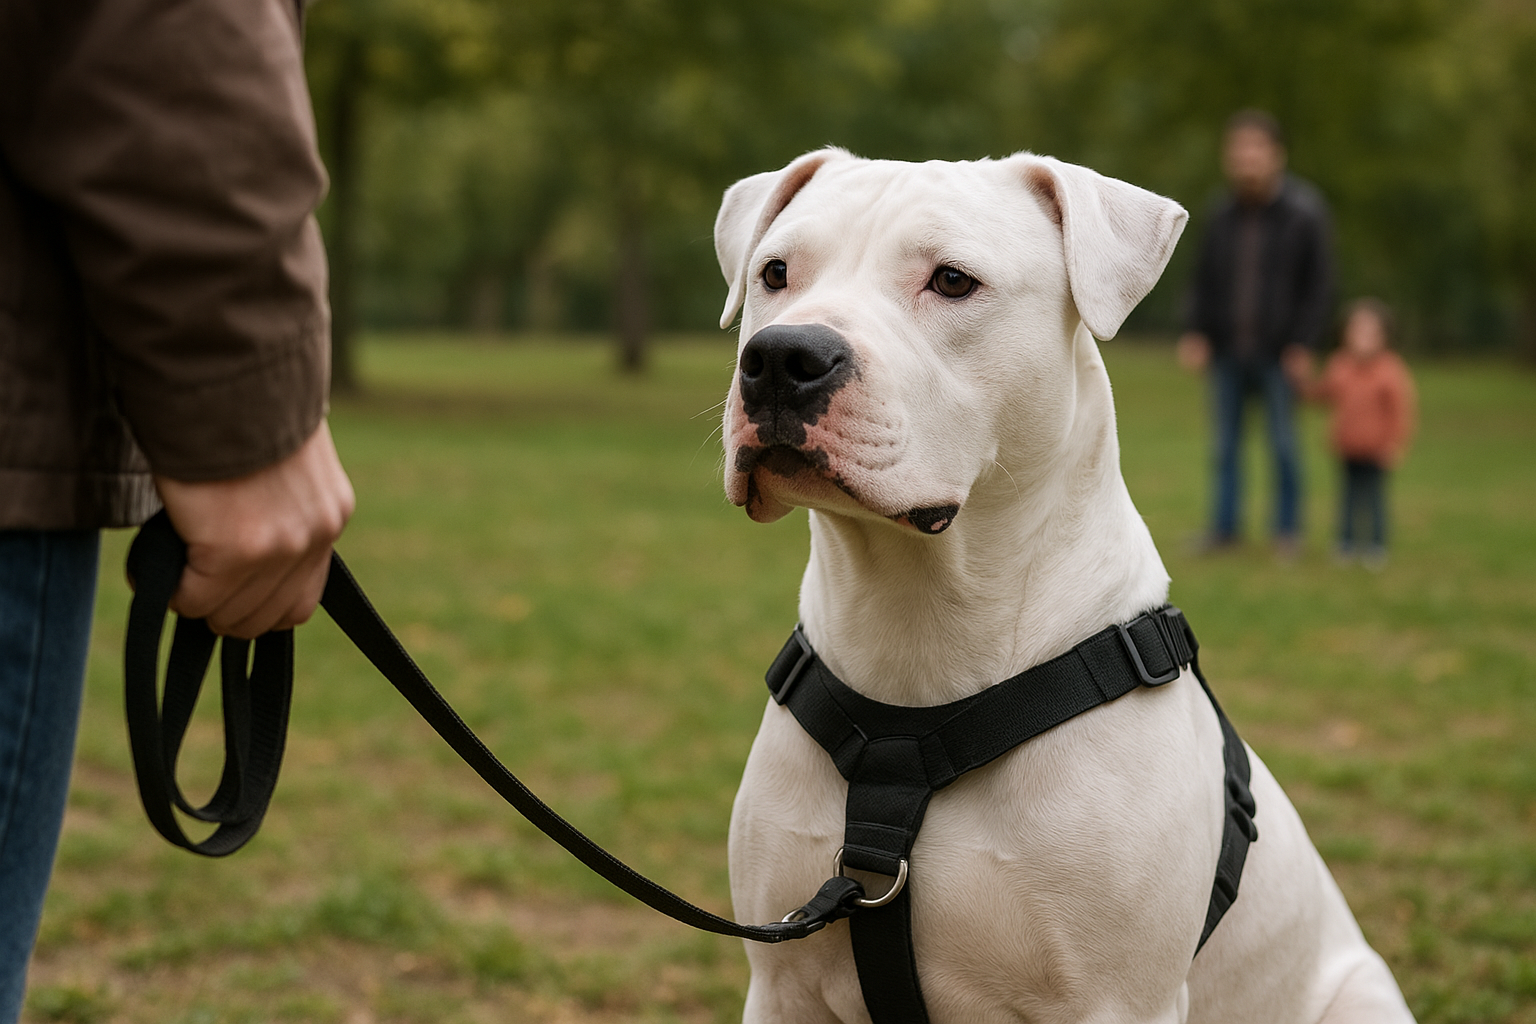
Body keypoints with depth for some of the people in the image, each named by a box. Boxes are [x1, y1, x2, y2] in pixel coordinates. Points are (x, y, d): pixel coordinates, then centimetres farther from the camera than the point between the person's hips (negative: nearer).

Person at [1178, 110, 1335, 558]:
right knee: (1225, 442, 8)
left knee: (1283, 445, 3)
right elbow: (1203, 278, 10)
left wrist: (1303, 345, -11)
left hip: (1277, 353, -3)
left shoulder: (1304, 213, -7)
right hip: (1227, 352, 3)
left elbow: (1320, 283, -5)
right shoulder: (1223, 214, 4)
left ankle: (1288, 530, 15)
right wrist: (1193, 332, 0)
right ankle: (1224, 526, 18)